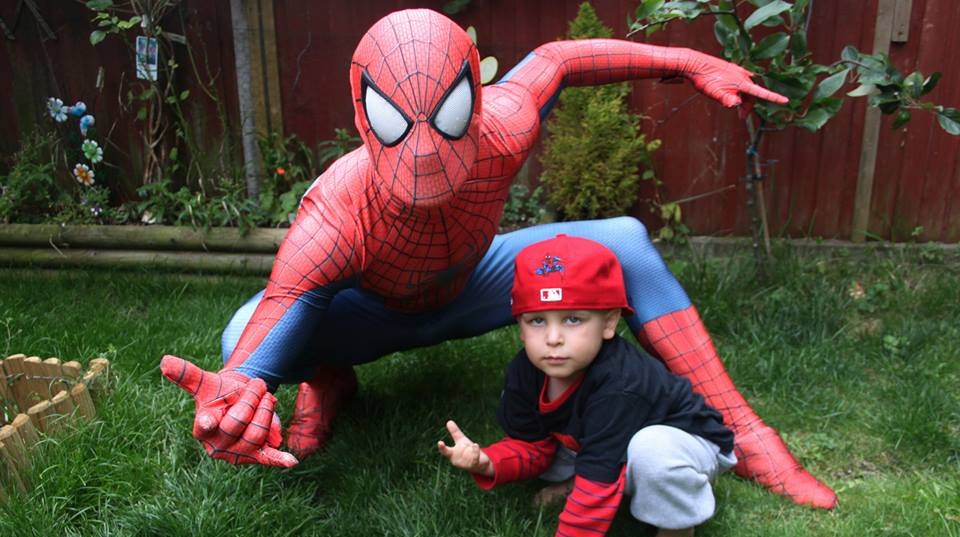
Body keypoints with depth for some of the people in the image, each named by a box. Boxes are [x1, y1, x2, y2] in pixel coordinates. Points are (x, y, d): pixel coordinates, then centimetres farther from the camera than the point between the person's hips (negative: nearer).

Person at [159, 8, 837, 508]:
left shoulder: (500, 133, -33)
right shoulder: (338, 208, -41)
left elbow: (554, 59, -14)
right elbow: (286, 296, -49)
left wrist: (688, 63, -12)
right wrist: (240, 385, -74)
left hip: (468, 288, 3)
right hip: (372, 313, -2)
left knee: (623, 240, -18)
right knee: (246, 341, -33)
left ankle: (735, 428, -10)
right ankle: (329, 381, 6)